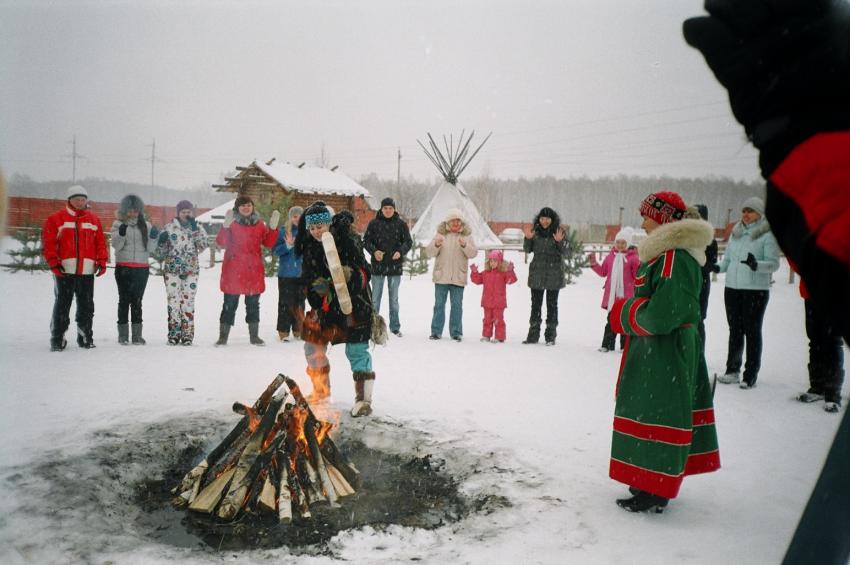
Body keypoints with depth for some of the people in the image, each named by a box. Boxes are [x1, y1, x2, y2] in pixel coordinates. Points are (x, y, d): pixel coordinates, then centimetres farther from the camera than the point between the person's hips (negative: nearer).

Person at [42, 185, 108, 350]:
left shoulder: (94, 220, 11)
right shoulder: (56, 219, 2)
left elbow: (101, 243, 10)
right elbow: (48, 243, -2)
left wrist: (102, 262, 0)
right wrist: (54, 263, -11)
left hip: (87, 270, 3)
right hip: (64, 270, -3)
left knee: (86, 306, 8)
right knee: (62, 305, 2)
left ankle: (85, 337, 18)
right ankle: (57, 339, 9)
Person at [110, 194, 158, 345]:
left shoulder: (146, 225, 9)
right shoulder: (118, 224, 4)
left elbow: (150, 249, 8)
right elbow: (116, 245, -4)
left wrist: (153, 237, -10)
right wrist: (121, 233, -21)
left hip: (142, 268, 1)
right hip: (123, 267, -1)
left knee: (137, 301, 3)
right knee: (124, 300, 0)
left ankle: (137, 335, 7)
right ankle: (123, 334, 6)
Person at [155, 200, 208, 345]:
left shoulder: (198, 229, 8)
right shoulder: (169, 228, 6)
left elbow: (203, 245, -10)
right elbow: (160, 253, 9)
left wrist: (195, 228, -17)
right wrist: (161, 242, -11)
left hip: (191, 270, 0)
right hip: (172, 269, 0)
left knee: (188, 302, -1)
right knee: (173, 301, -5)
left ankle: (187, 334, 4)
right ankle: (174, 334, 1)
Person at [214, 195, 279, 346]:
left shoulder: (259, 224, 10)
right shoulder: (231, 223, -1)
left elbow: (269, 243, 10)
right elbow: (221, 242, -10)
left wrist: (273, 228, -3)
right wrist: (226, 227, -25)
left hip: (254, 270, 4)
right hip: (233, 270, -3)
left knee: (253, 304, 11)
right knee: (230, 304, 0)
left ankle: (254, 336, 19)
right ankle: (223, 336, 7)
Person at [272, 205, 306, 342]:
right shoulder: (283, 231, -1)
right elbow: (275, 250, -5)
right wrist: (288, 245, -19)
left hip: (302, 273, 3)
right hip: (286, 273, -3)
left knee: (300, 302, 8)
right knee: (286, 302, -3)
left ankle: (298, 330, 18)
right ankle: (283, 331, 3)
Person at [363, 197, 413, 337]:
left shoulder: (401, 224, 1)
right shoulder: (374, 223, 1)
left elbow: (408, 241, 3)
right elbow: (366, 240, 3)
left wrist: (401, 252, -16)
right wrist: (374, 251, -16)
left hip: (395, 265, 1)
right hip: (378, 265, 0)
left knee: (394, 298, 10)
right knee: (375, 297, 5)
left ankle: (395, 326, 18)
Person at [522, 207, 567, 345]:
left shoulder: (559, 232, -3)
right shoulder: (535, 231, 4)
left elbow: (564, 253, -7)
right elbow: (527, 250, 7)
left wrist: (559, 242, -25)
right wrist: (528, 238, -10)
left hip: (554, 274, -3)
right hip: (537, 273, 3)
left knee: (552, 304, 4)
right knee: (535, 303, 7)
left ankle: (550, 336, 11)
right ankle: (533, 334, 14)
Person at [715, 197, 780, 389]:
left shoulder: (767, 235, -6)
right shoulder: (736, 233, 13)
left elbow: (774, 263, -12)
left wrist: (756, 264, -30)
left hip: (756, 290, -6)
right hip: (732, 288, 6)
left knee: (752, 332, 0)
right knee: (735, 330, 13)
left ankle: (751, 375, 7)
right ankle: (732, 370, 22)